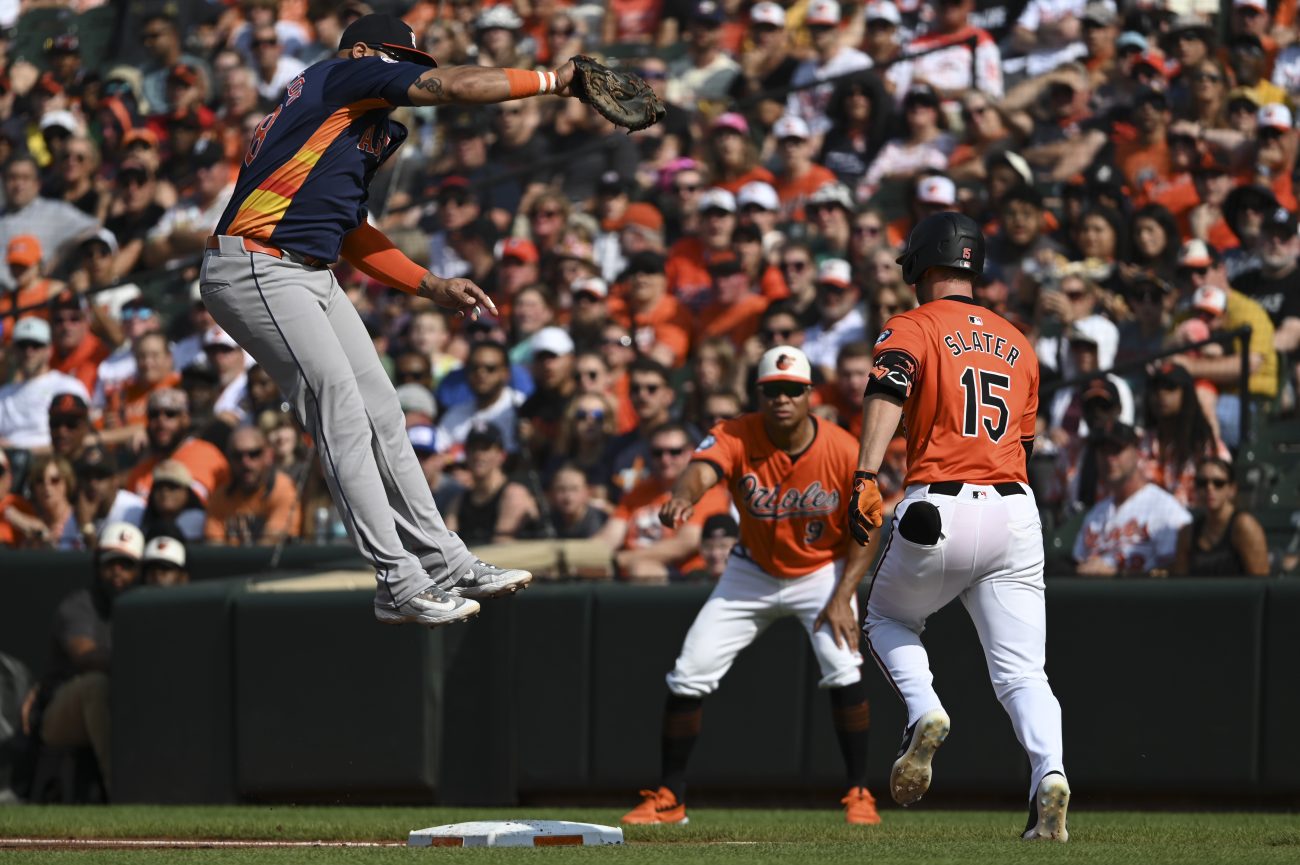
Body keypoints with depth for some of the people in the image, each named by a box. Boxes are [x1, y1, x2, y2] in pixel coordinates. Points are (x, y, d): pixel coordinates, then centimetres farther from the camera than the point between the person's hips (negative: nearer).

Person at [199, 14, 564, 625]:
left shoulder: (367, 133, 25)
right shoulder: (344, 75, -3)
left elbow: (351, 232, 28)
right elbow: (457, 86, -6)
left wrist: (432, 287, 22)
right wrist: (550, 80, 3)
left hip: (309, 277, 10)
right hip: (254, 271, -10)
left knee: (380, 413, 10)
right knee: (343, 416, -13)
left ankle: (443, 563, 16)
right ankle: (400, 585, -14)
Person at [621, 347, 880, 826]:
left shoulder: (843, 452, -23)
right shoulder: (735, 437, -23)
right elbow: (700, 471, -45)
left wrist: (842, 597, -22)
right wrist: (682, 498, -69)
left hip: (822, 571, -2)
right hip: (752, 574, 2)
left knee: (843, 670, -23)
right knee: (689, 675, -3)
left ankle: (859, 794, -6)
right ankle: (668, 799, 12)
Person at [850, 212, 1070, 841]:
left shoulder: (911, 329, 3)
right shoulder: (1016, 342, 20)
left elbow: (887, 393, -17)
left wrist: (866, 477, -28)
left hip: (938, 509, -4)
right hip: (1015, 509, 4)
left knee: (887, 620, 23)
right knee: (1022, 671, 1)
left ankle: (924, 713, -4)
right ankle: (1050, 773, -23)